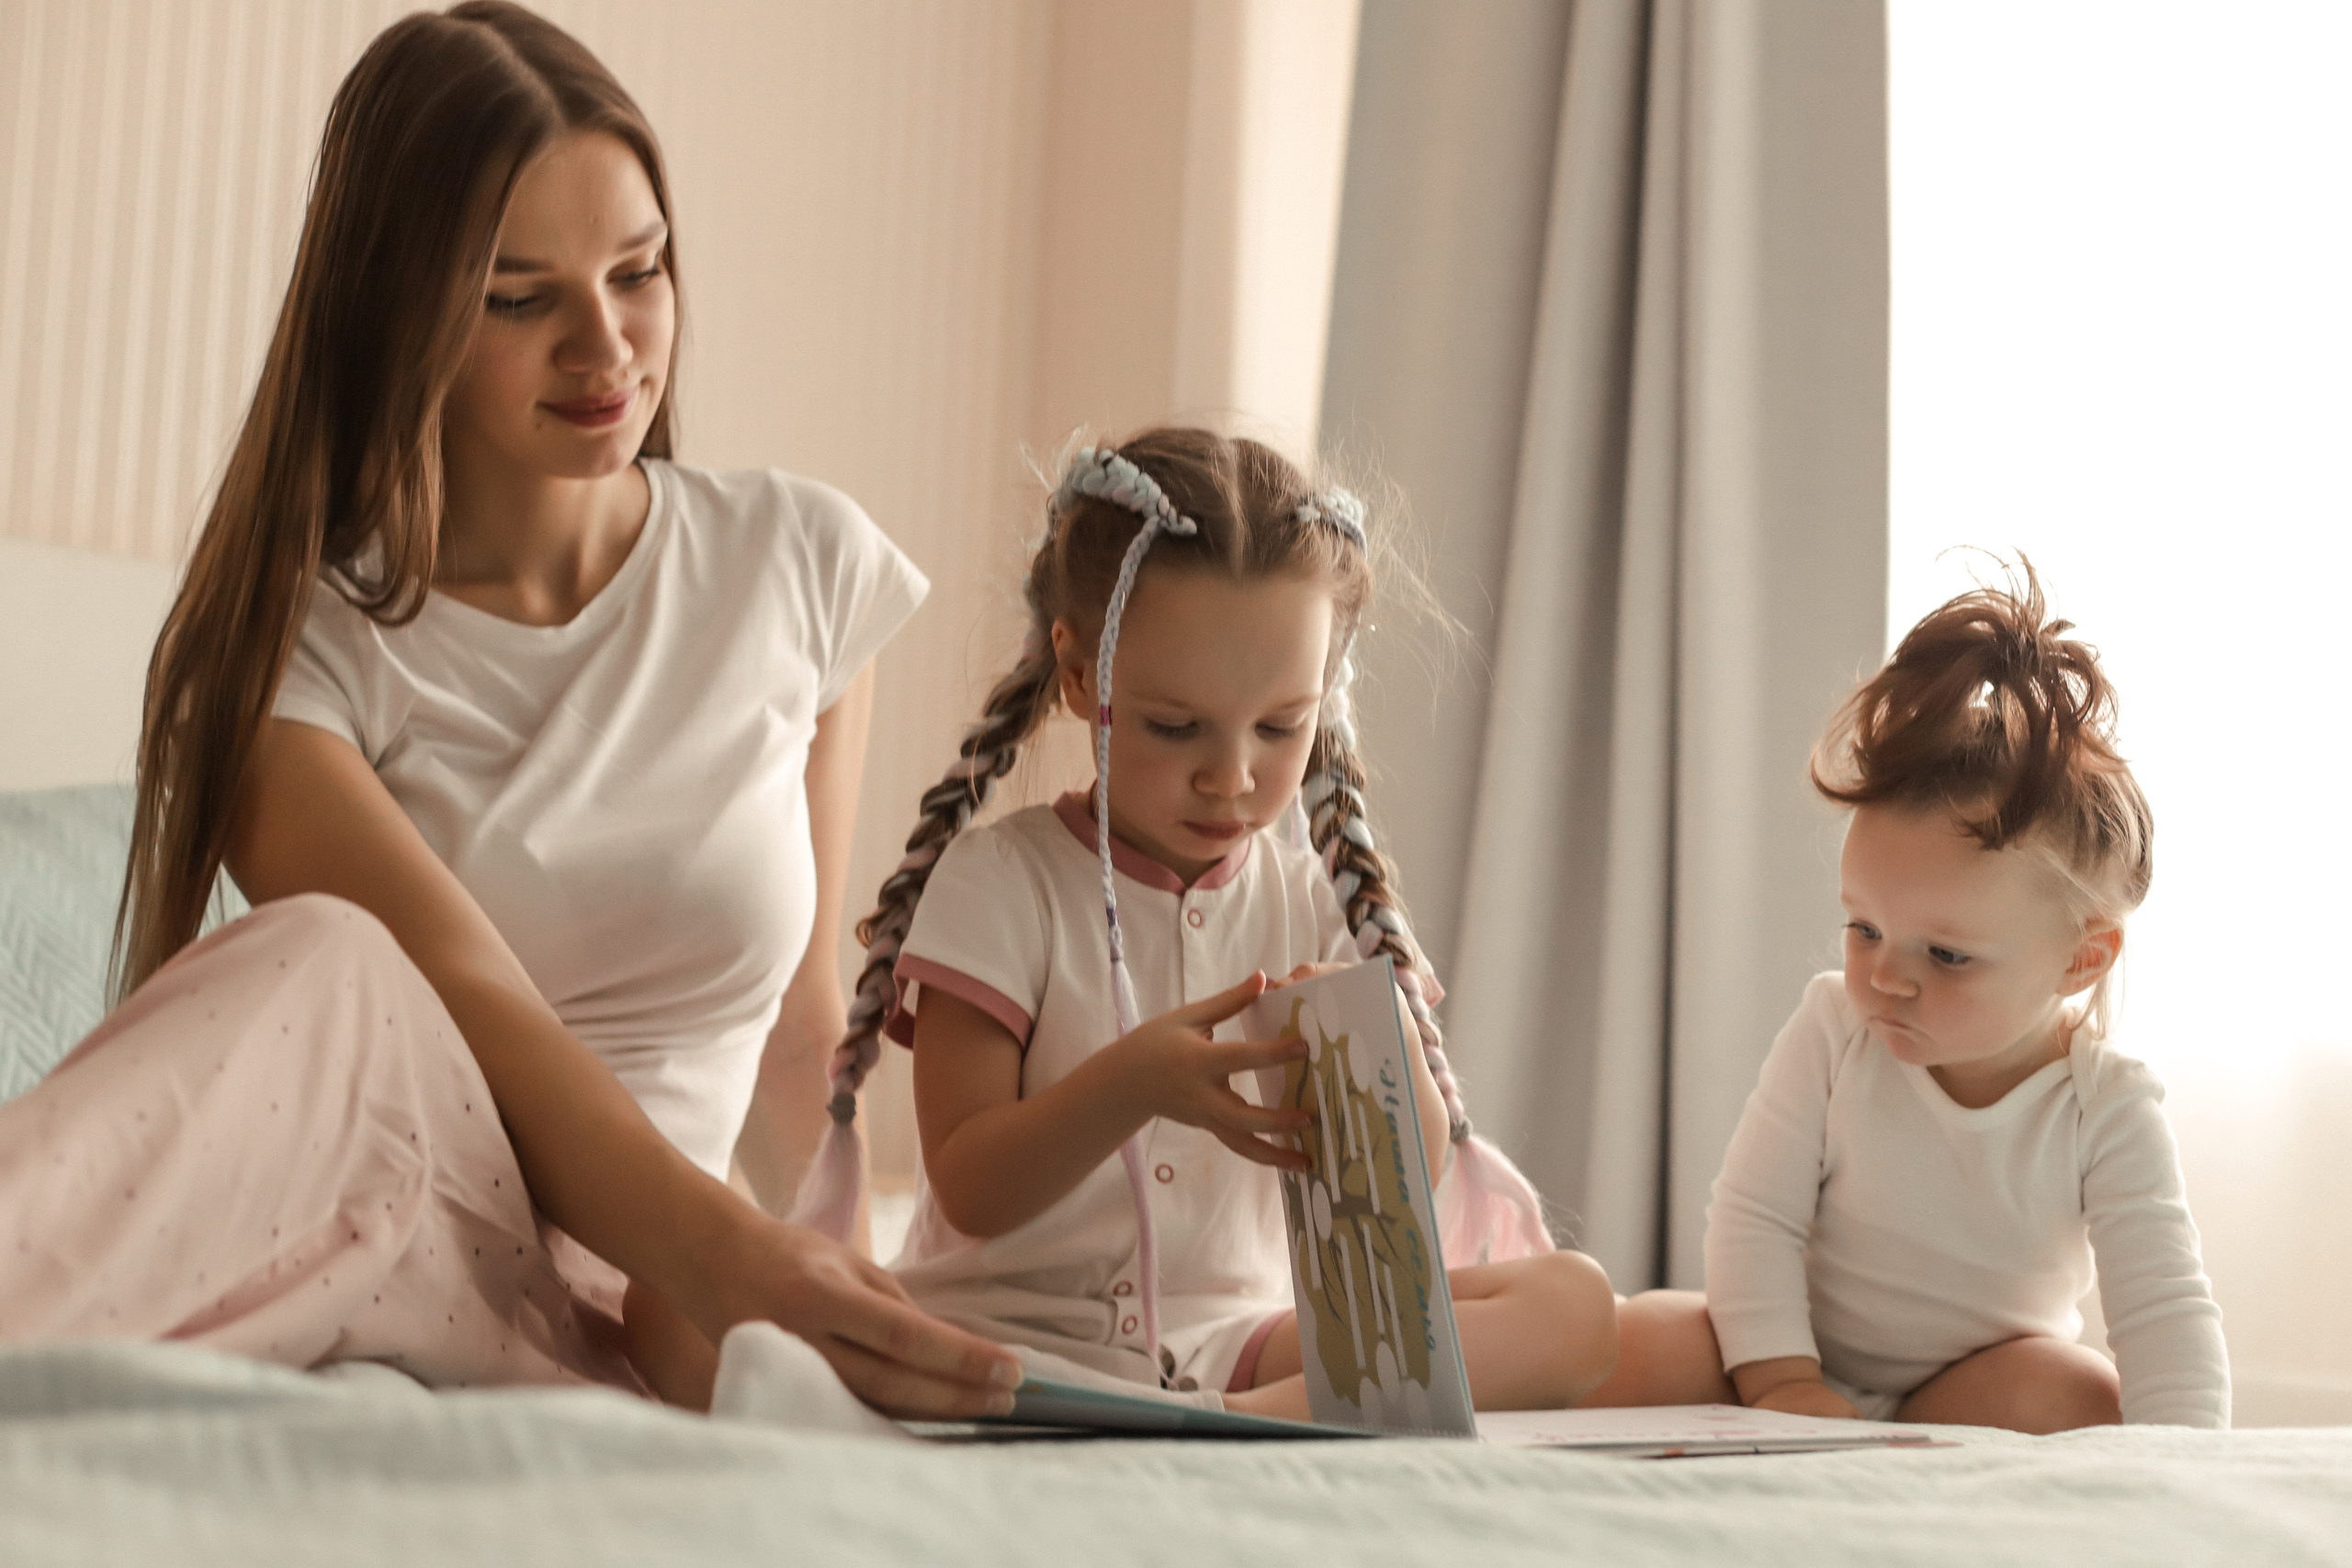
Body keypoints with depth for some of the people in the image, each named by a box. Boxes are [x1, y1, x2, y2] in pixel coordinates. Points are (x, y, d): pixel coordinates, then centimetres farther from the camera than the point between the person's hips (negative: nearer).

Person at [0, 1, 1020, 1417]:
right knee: (321, 964, -37)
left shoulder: (804, 567, 8)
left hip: (599, 1324, 1)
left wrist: (731, 1304, -4)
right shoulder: (300, 644, -2)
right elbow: (476, 1014, -17)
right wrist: (729, 1256, -34)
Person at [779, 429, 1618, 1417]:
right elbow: (971, 1193, -7)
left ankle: (1253, 1418, -35)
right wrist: (1132, 1084, -25)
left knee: (1573, 1301, -17)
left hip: (1229, 1339, 4)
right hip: (1013, 1334, -4)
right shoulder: (1000, 885, -2)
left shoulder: (1316, 906, 10)